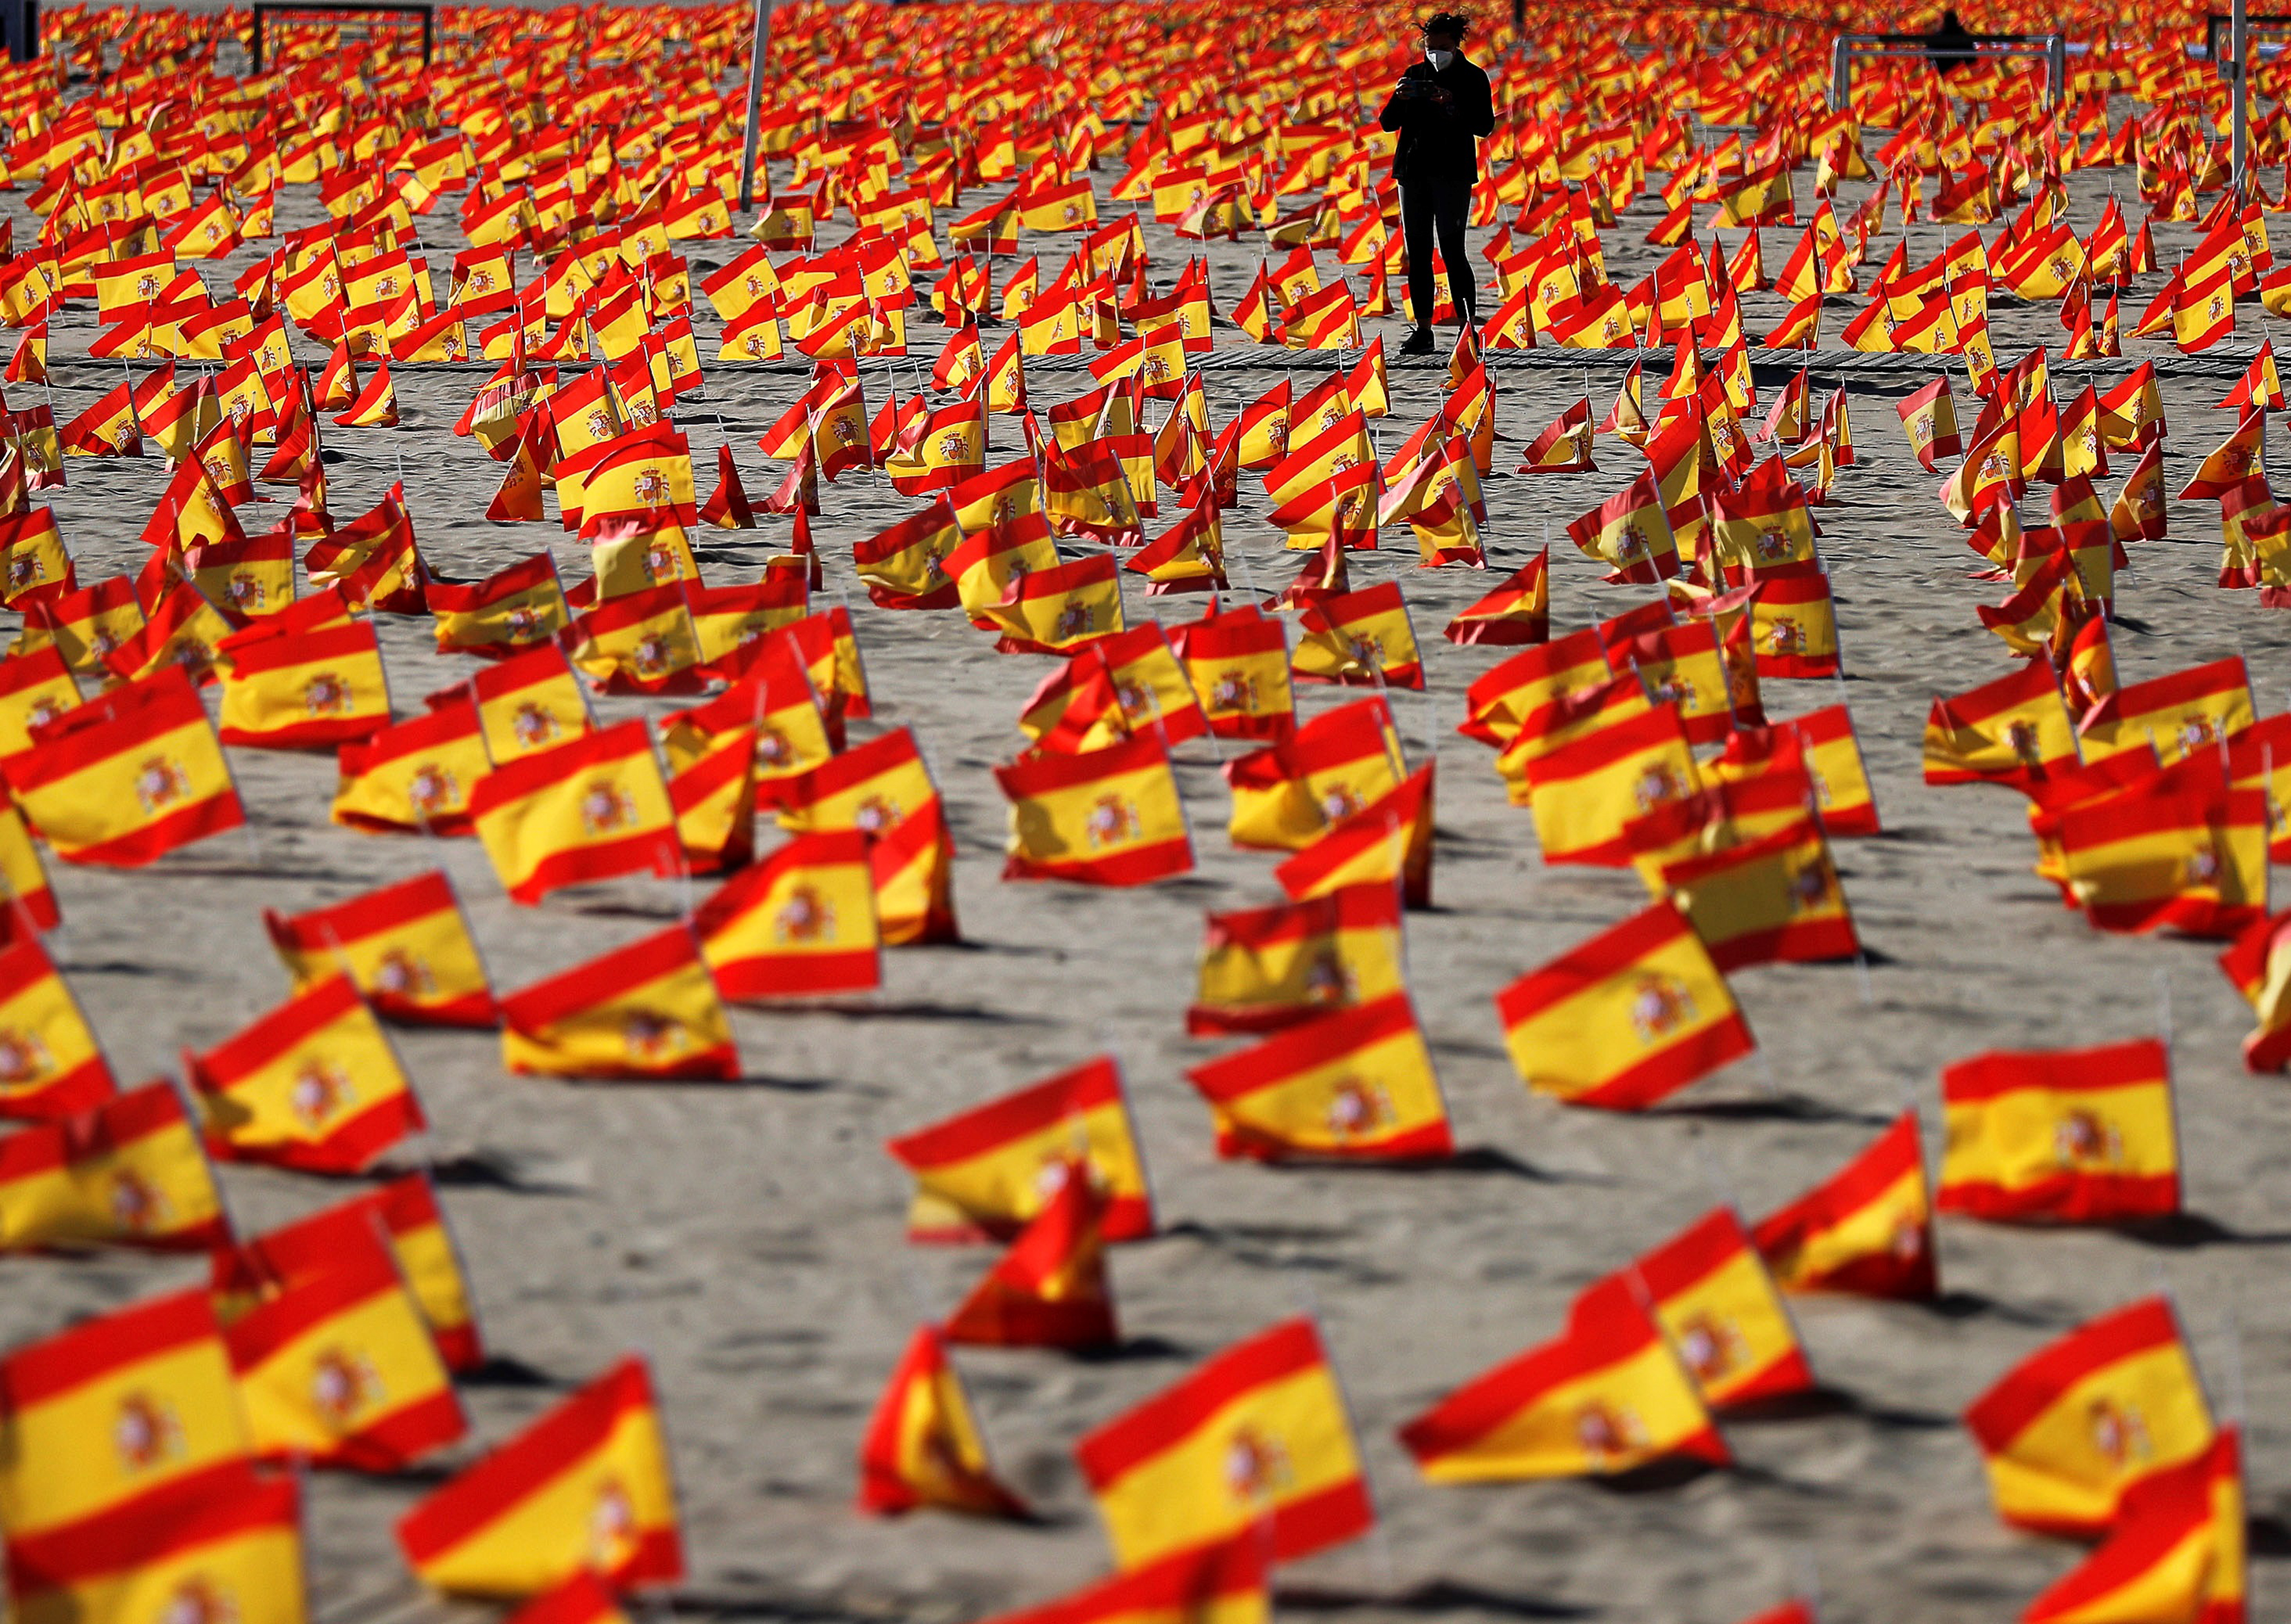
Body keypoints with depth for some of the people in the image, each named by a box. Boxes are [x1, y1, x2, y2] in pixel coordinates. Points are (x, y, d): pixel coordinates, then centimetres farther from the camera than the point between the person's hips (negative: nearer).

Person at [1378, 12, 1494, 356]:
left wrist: (1453, 107, -23)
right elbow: (1388, 123, 9)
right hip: (1414, 170, 5)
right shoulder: (1415, 74, 11)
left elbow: (1486, 125, -10)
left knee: (1452, 250, -10)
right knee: (1417, 251, 3)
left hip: (1452, 172, -5)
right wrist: (1399, 99, -11)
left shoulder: (1472, 78, 0)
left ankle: (1468, 329, -6)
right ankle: (1423, 331, 7)